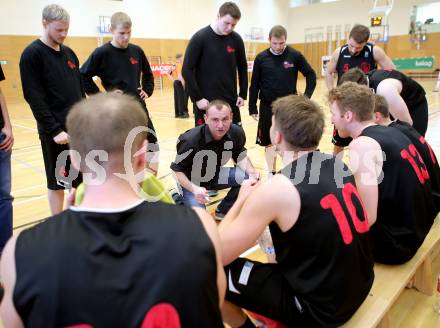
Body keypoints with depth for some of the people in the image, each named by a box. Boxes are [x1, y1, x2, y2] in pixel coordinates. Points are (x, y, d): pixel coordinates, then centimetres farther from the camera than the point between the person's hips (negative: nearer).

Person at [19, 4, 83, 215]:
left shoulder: (69, 53, 12)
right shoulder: (32, 54, -8)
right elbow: (34, 97, -14)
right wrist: (54, 129, -19)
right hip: (55, 131, -6)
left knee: (80, 178, 13)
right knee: (57, 182, 4)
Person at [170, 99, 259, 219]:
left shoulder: (237, 133, -19)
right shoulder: (191, 140, -31)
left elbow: (240, 157, -1)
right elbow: (177, 170, -21)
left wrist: (252, 172, -22)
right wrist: (194, 189, -38)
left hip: (215, 174, 4)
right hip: (192, 181, -4)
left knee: (250, 178, -17)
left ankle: (223, 210, 6)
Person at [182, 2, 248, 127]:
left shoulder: (236, 40, 3)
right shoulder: (200, 38, -7)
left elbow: (242, 68, 14)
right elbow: (187, 70, -8)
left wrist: (243, 94, 6)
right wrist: (197, 98, -13)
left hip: (231, 102, 4)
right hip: (205, 103, -3)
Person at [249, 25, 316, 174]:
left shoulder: (295, 55, -4)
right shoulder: (261, 58, -3)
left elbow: (311, 75, 4)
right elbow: (254, 85, 1)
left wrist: (307, 96, -6)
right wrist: (252, 108, 0)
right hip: (267, 106, 1)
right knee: (269, 143, 9)